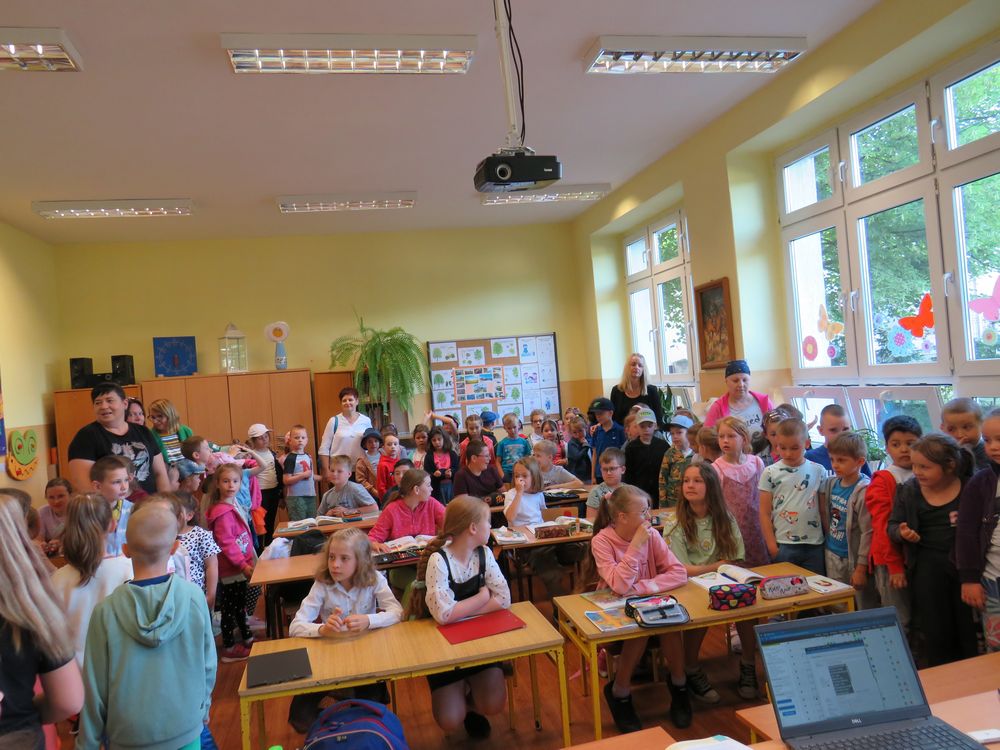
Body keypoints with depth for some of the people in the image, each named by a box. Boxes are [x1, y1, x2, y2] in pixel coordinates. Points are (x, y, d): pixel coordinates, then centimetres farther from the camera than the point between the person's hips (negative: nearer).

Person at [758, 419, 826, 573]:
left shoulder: (818, 471, 2)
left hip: (814, 545, 1)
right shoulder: (770, 473, -2)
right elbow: (765, 513, -1)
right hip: (783, 545, -1)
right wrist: (772, 547, -4)